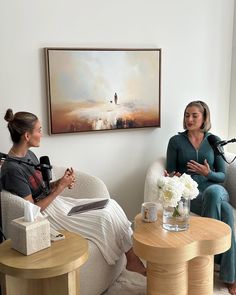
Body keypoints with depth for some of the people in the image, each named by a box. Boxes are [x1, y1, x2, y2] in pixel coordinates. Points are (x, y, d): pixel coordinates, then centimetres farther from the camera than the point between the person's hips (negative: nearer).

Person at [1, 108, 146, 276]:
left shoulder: (29, 155, 6)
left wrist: (60, 182, -6)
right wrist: (60, 188, -17)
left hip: (56, 202, 9)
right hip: (46, 214, -9)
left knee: (111, 205, -3)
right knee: (105, 218, -15)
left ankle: (133, 250, 2)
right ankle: (133, 259, 5)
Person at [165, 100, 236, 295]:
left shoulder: (214, 140, 11)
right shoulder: (176, 141, 7)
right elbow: (171, 173, 6)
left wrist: (208, 173, -14)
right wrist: (174, 177, -19)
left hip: (215, 189, 2)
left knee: (213, 191, -40)